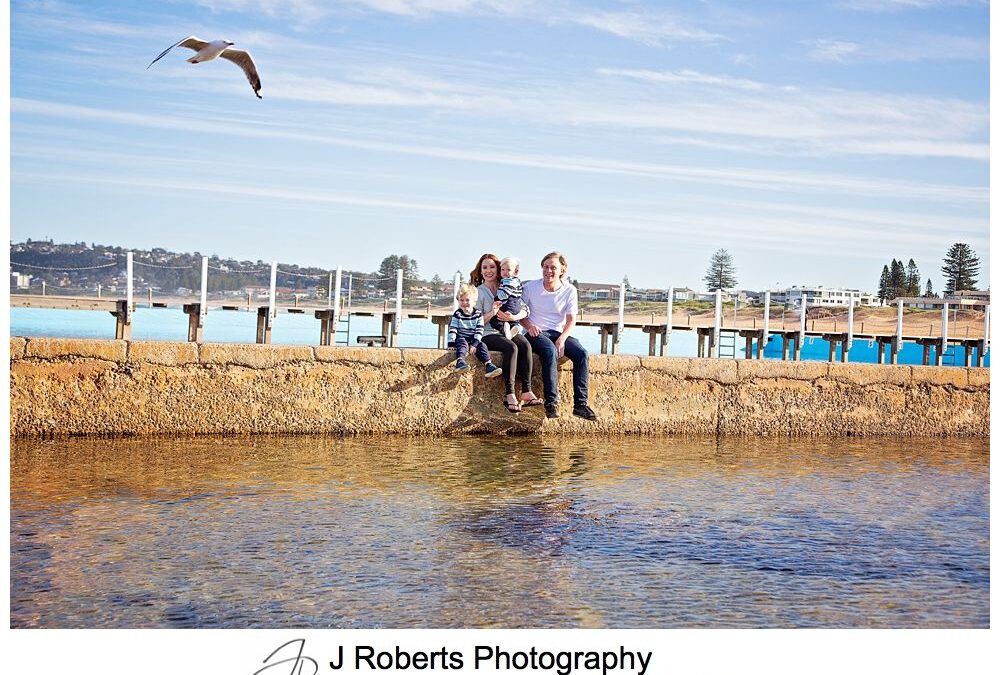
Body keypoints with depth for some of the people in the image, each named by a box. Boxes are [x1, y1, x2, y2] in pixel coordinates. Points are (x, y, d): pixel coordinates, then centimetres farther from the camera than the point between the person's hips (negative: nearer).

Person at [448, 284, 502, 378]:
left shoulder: (478, 314, 4)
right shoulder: (457, 314, 0)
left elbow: (479, 331, -1)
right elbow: (452, 329, -6)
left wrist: (475, 343, -14)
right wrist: (451, 344, -17)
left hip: (473, 340, 2)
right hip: (461, 338, -2)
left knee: (481, 345, -24)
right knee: (463, 343, -33)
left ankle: (489, 365, -39)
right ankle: (460, 361, -59)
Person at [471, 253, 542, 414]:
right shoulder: (479, 292, 8)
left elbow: (525, 310, 5)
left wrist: (514, 317, -16)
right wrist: (492, 313, -18)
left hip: (511, 330, 3)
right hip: (489, 334, -3)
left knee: (525, 345, -30)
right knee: (511, 347, -33)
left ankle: (526, 391, -35)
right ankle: (510, 395, -36)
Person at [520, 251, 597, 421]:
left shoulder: (569, 290, 1)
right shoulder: (530, 287, -2)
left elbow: (571, 320, -2)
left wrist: (562, 339, -19)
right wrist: (529, 325, -16)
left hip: (559, 333, 3)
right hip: (537, 333, -3)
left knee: (582, 354, -25)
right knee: (550, 351, -36)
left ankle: (580, 404, -25)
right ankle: (551, 403, -37)